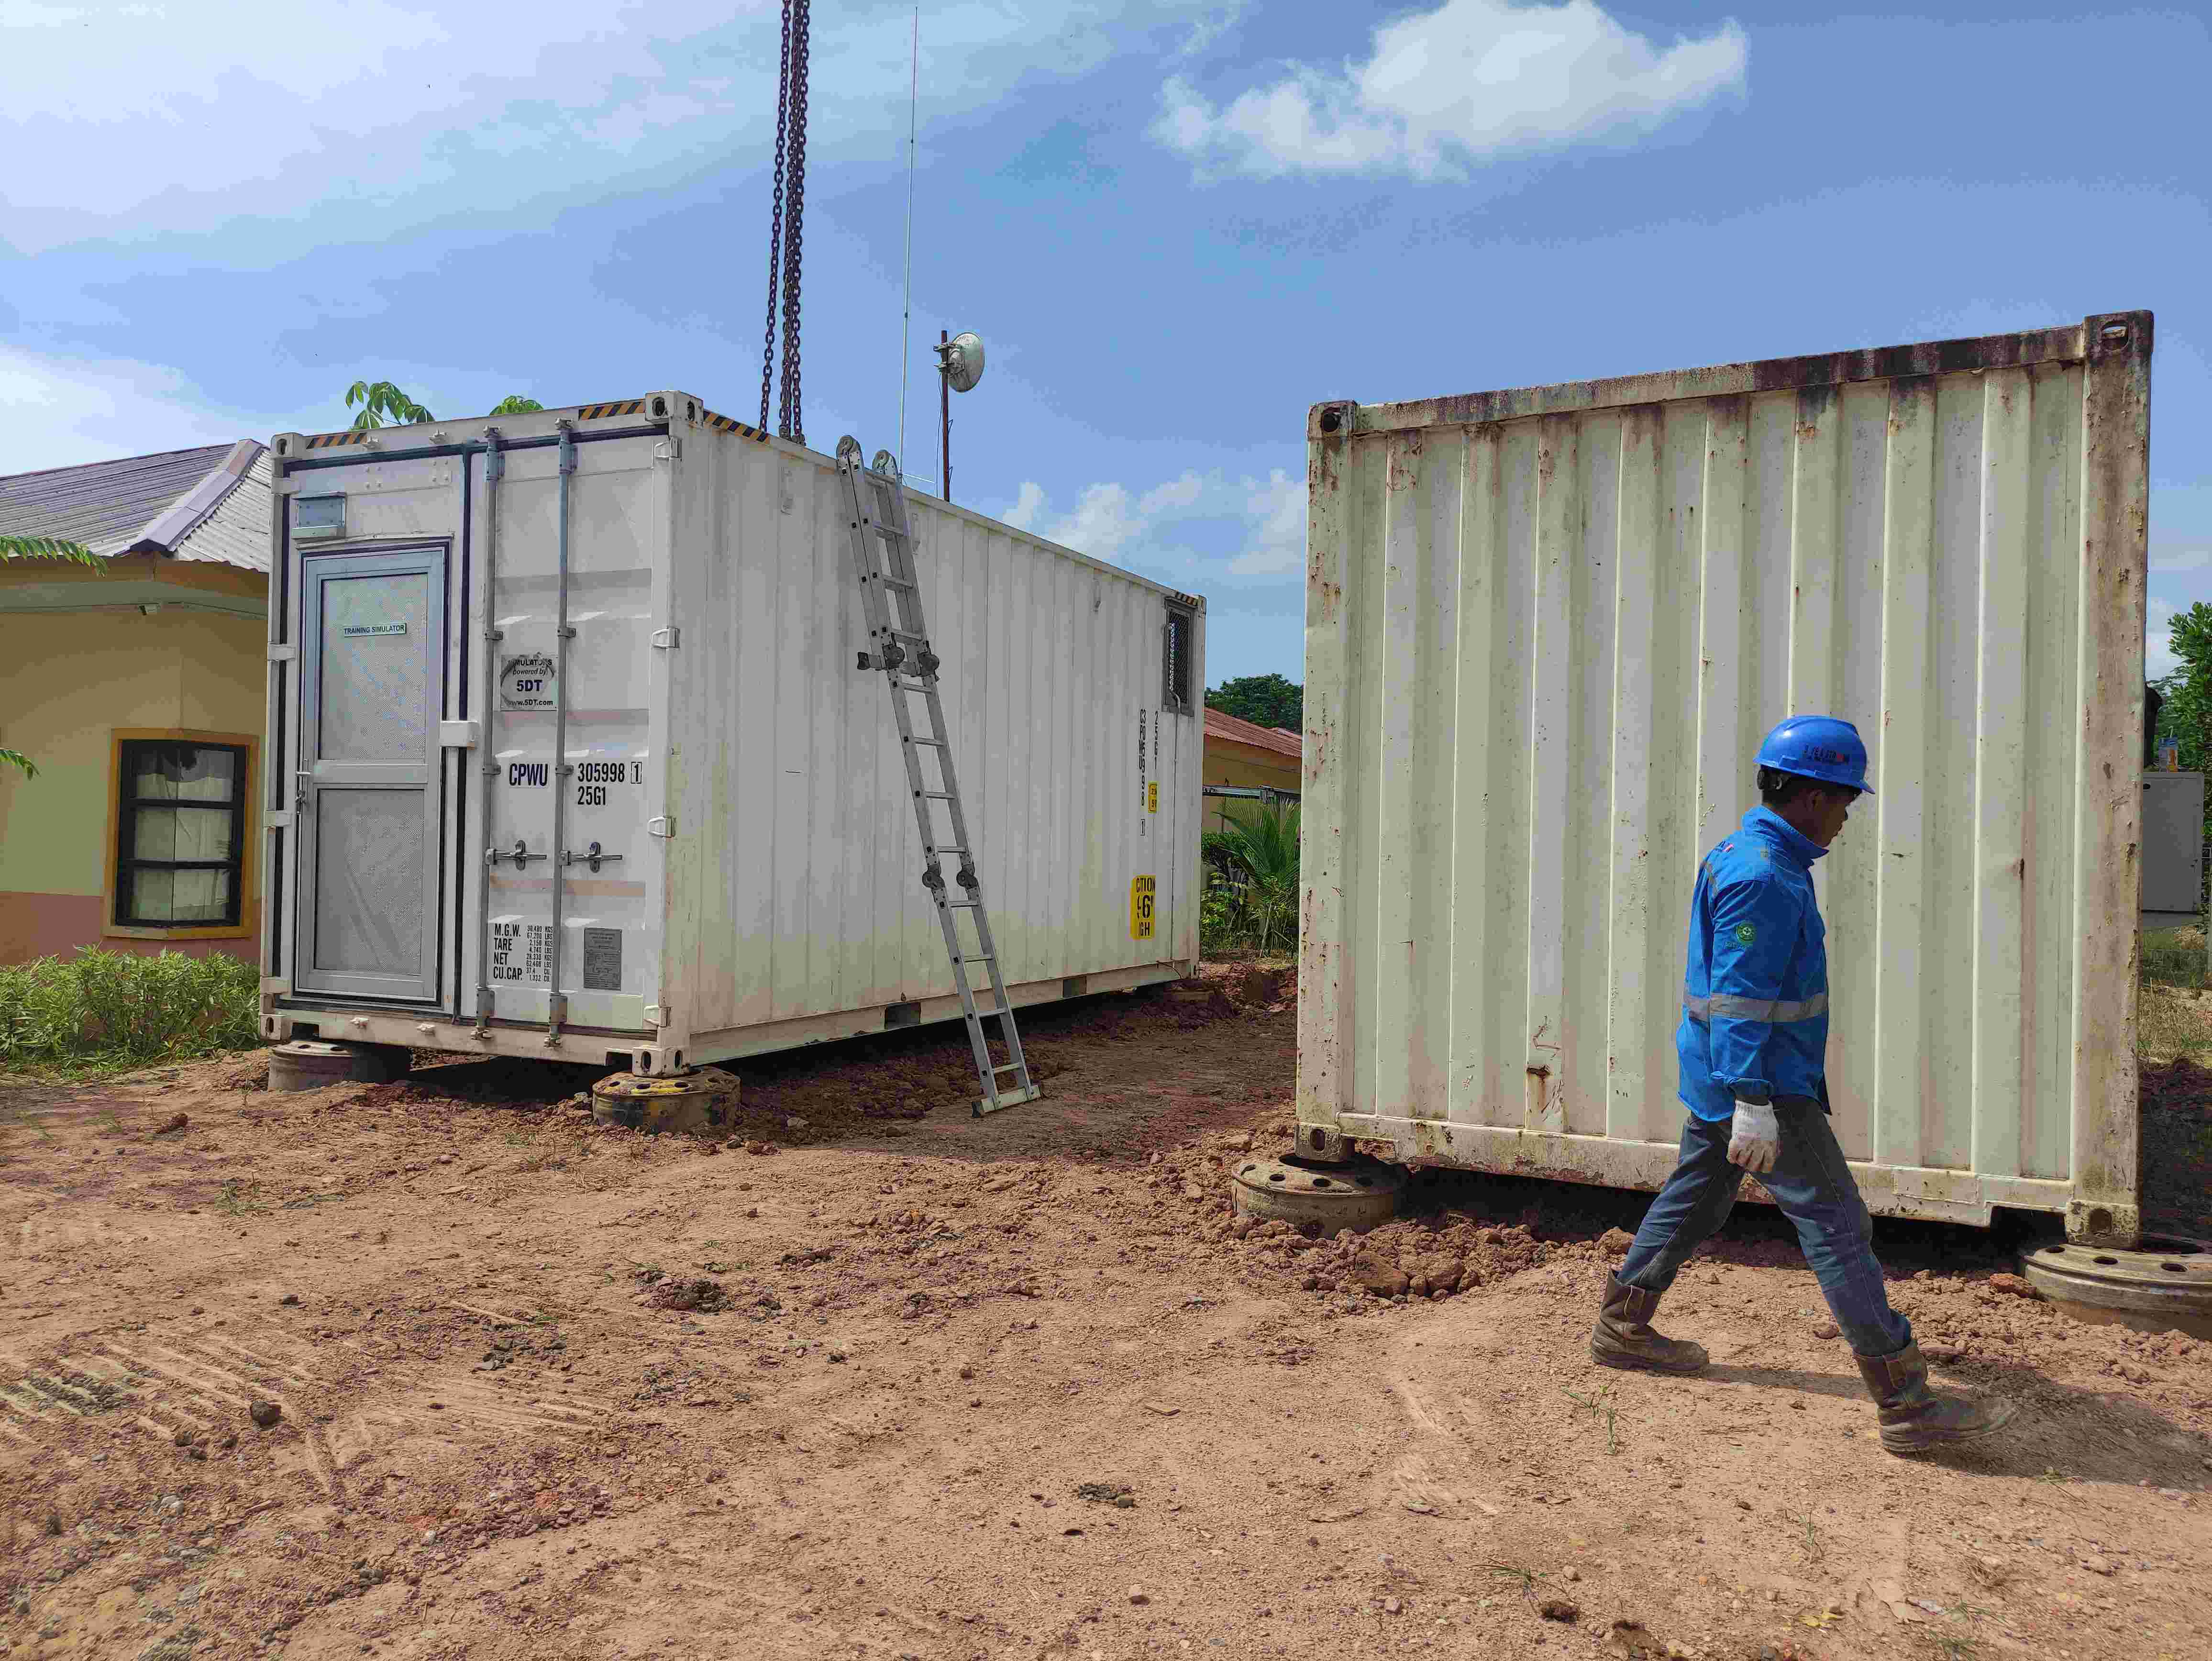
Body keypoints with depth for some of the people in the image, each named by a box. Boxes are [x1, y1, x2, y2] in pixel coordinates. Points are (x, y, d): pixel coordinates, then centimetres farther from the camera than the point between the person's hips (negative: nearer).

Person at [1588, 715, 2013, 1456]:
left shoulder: (1741, 855, 12)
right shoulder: (1763, 877, -21)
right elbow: (1741, 995, -25)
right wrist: (1753, 1103, -27)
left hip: (1718, 1078, 11)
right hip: (1764, 1085, -11)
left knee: (1693, 1199, 20)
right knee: (1838, 1227, -5)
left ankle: (1622, 1328, 32)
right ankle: (1908, 1406, 2)